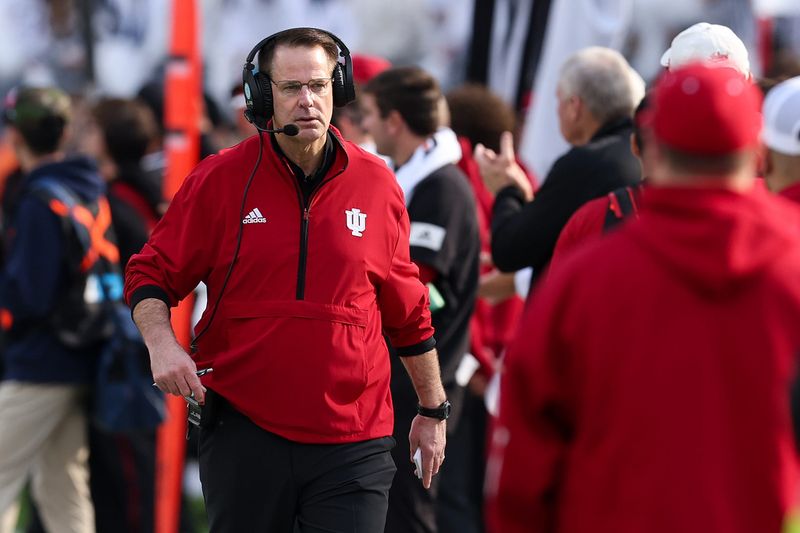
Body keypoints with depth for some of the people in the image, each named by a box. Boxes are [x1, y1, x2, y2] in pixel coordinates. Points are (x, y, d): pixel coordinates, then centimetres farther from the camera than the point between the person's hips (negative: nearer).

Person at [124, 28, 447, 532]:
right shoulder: (220, 179, -1)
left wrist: (433, 409, 17)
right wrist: (161, 342, -14)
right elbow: (152, 273, 6)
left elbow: (408, 310, 12)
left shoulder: (377, 184, 4)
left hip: (352, 439, 0)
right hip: (243, 429, 0)